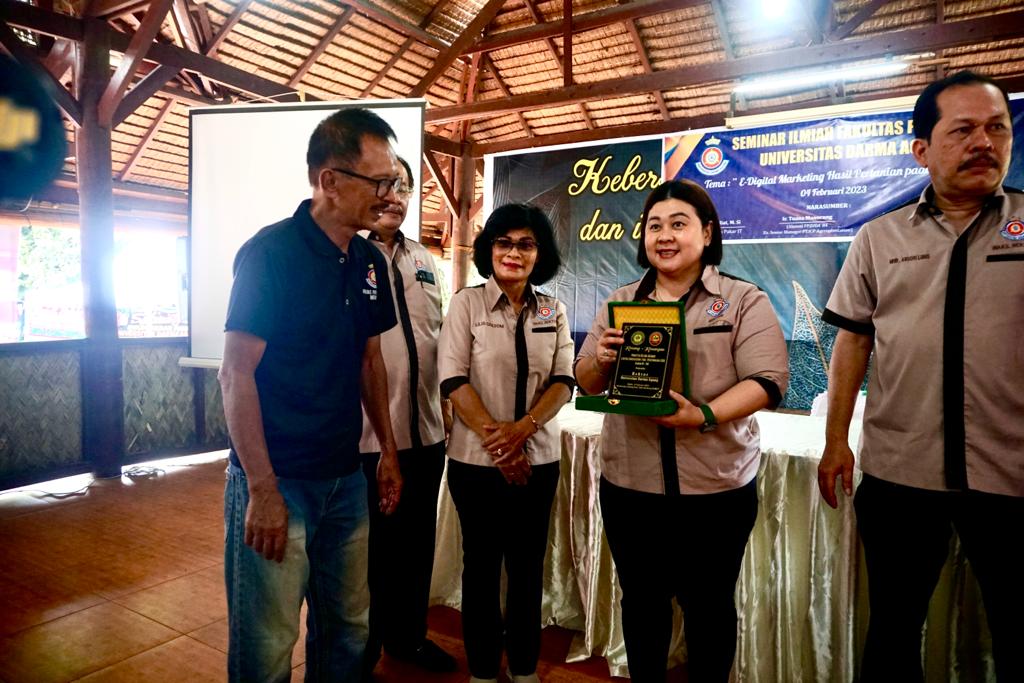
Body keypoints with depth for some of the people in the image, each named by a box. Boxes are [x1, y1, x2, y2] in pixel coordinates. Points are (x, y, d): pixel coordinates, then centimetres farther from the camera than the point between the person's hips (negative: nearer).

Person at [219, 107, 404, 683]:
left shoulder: (371, 263, 5)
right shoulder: (271, 252, -14)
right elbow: (237, 373, -14)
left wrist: (389, 451, 12)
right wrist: (263, 490, -17)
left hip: (346, 478, 6)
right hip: (276, 481, -6)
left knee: (349, 629, 18)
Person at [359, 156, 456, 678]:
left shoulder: (424, 260, 12)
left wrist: (446, 404, 16)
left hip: (425, 429, 6)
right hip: (366, 432, -6)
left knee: (417, 541, 19)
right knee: (370, 547, 9)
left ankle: (408, 636, 41)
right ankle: (359, 655, 32)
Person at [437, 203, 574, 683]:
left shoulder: (554, 311, 6)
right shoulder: (466, 304, -4)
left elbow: (563, 380, 0)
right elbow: (454, 379, -10)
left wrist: (522, 428, -16)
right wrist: (494, 438, -17)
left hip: (538, 459, 3)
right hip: (476, 459, -3)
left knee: (528, 564, 13)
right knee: (481, 562, 10)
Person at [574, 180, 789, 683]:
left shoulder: (744, 300, -2)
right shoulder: (620, 301, 8)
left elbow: (768, 380, -11)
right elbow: (586, 383, 7)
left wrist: (704, 415, -27)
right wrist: (602, 363, -16)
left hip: (717, 488, -2)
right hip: (629, 484, 3)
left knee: (708, 604, 13)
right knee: (641, 599, 16)